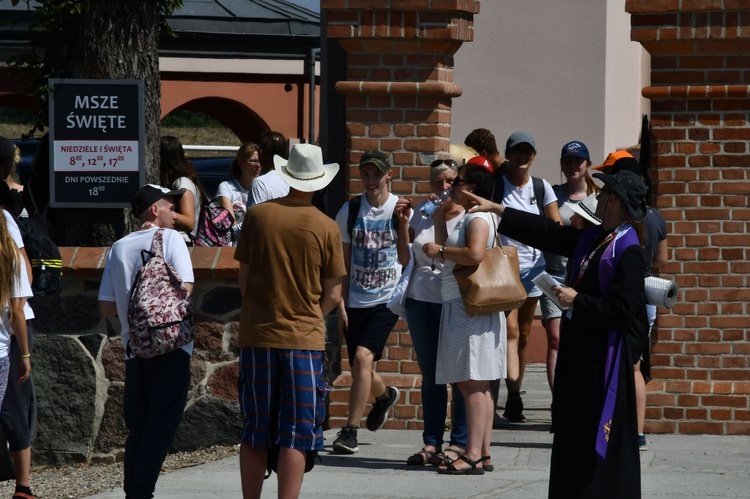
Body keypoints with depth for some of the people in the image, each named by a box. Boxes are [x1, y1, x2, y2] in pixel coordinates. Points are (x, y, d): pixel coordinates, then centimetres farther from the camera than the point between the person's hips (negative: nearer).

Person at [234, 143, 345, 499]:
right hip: (304, 340, -2)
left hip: (256, 336, 2)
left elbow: (243, 278, 6)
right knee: (295, 437, 0)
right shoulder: (325, 228, -6)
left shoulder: (257, 216, -1)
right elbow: (332, 295, -1)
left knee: (254, 434, 10)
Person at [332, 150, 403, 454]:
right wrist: (341, 304, 4)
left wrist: (403, 221, -18)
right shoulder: (349, 212, 4)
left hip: (387, 300, -3)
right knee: (360, 372, 9)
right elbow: (342, 263, 9)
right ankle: (384, 396, 45)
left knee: (363, 357, -21)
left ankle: (350, 431, -15)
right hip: (356, 301, 3)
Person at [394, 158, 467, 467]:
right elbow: (404, 259, 12)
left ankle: (459, 443, 1)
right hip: (421, 300, 4)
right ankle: (431, 443, 12)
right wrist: (403, 222, 3)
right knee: (430, 375, 8)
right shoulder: (421, 212, 11)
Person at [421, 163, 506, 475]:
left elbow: (475, 254, -25)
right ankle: (483, 454, 10)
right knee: (472, 385, 9)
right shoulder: (465, 219, 22)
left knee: (474, 384, -13)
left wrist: (440, 250, -13)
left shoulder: (479, 218, -9)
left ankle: (473, 456, -16)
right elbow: (443, 249, 23)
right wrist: (440, 217, 20)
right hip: (458, 308, 11)